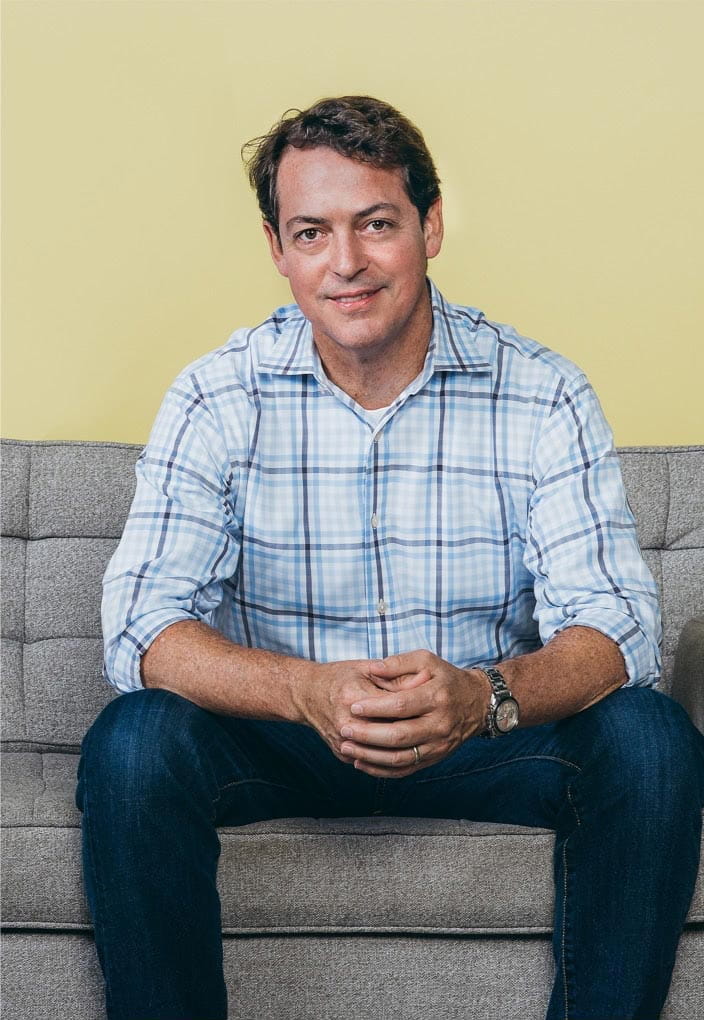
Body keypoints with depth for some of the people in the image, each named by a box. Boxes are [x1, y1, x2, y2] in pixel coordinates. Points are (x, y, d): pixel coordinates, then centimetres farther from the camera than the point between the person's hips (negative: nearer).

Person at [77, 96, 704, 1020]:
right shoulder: (218, 399, -8)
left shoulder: (543, 396, -8)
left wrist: (483, 696, -38)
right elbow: (142, 628, -17)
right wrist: (309, 691, -37)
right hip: (279, 734, 0)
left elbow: (616, 626, -15)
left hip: (481, 735, 1)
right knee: (131, 745, -29)